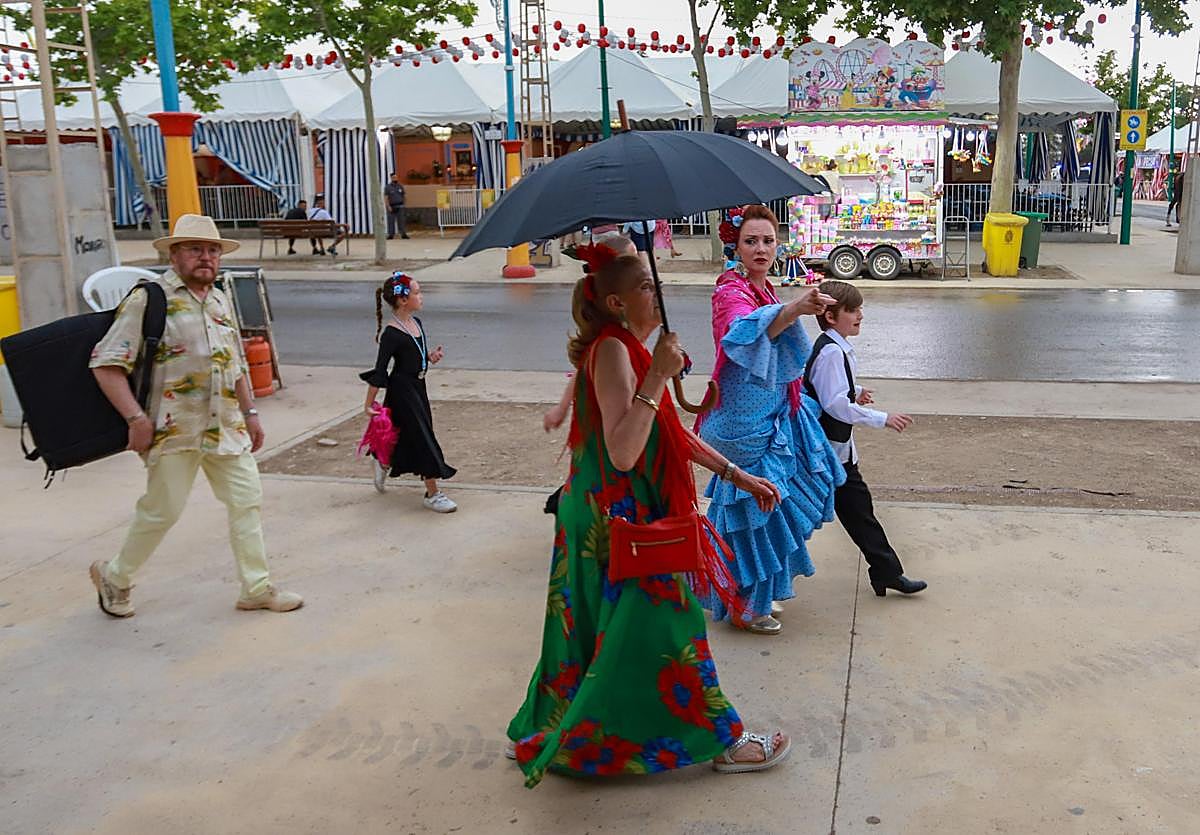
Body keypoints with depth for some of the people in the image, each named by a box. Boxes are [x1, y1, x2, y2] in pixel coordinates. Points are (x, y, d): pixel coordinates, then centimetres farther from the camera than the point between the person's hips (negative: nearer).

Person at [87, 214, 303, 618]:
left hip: (227, 427, 7)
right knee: (162, 510, 1)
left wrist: (249, 412, 18)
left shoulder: (221, 301, 14)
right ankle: (114, 577, 25)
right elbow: (106, 363, -12)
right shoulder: (149, 298, -8)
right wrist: (136, 418, -18)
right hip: (174, 429, -7)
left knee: (247, 501, 6)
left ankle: (257, 588, 16)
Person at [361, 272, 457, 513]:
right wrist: (369, 404, -19)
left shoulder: (416, 323, 5)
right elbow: (379, 370, -20)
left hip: (417, 387, 9)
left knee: (408, 437, 20)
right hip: (401, 391, -9)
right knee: (422, 438, -5)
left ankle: (383, 462, 48)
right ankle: (432, 495, 5)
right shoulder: (392, 334, -21)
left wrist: (431, 356, -2)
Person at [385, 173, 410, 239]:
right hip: (391, 207, -2)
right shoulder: (387, 187, -1)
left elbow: (403, 196, 16)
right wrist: (388, 206, -15)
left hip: (400, 206, 2)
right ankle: (391, 235, 0)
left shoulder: (400, 186, 9)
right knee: (391, 221, -3)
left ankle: (403, 234, -3)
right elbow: (385, 197, -5)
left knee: (401, 220, -2)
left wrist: (403, 204, 11)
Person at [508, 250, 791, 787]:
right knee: (662, 621, 3)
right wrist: (657, 376, -32)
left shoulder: (628, 348, 12)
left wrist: (737, 476, 18)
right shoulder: (613, 350, -20)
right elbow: (622, 452, -30)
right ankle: (723, 741, 18)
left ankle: (546, 737, 32)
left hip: (615, 513, 10)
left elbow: (672, 434, 18)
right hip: (620, 518, -10)